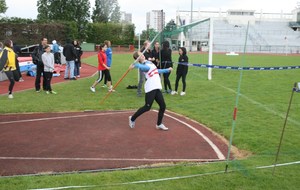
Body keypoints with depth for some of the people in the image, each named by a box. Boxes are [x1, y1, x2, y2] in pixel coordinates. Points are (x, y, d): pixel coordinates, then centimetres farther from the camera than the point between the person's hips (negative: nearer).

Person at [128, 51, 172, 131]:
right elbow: (146, 68, -35)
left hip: (157, 88, 8)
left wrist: (167, 70, 40)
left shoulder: (148, 62, 19)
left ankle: (159, 124, 23)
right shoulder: (143, 65, -9)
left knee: (163, 106, 6)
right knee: (147, 107, -7)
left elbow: (157, 71, 32)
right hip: (150, 88, -8)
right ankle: (132, 118, 15)